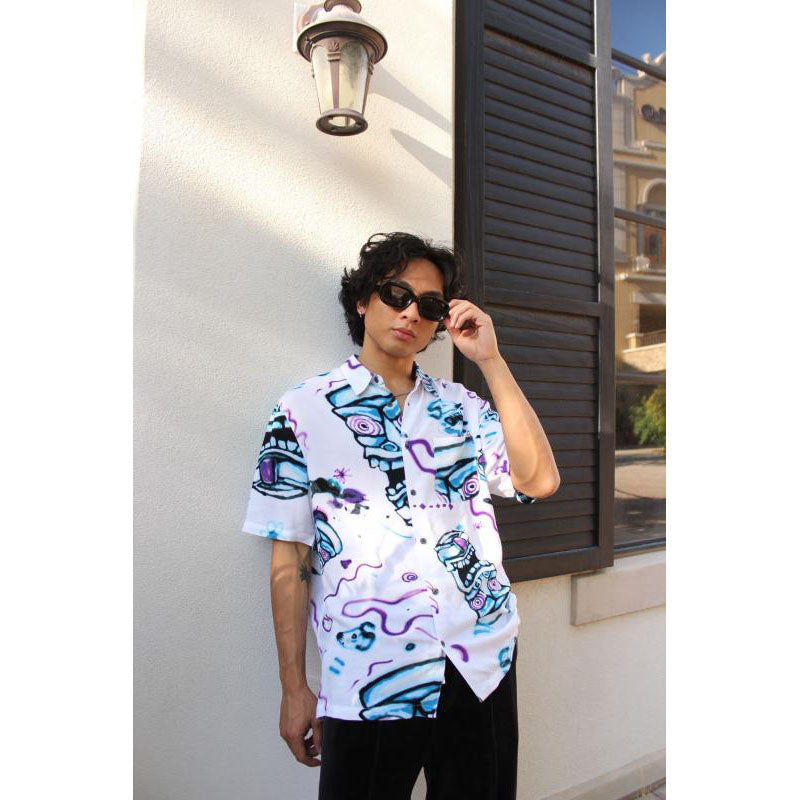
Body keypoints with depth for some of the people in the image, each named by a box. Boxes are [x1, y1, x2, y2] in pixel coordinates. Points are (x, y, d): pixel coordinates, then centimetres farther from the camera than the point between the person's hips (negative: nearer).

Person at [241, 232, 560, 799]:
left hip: (484, 665, 4)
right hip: (368, 682, -3)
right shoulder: (302, 410, -2)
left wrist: (491, 360, -8)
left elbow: (539, 480, -8)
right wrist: (294, 688, -1)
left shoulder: (462, 407, 7)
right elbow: (289, 561, -2)